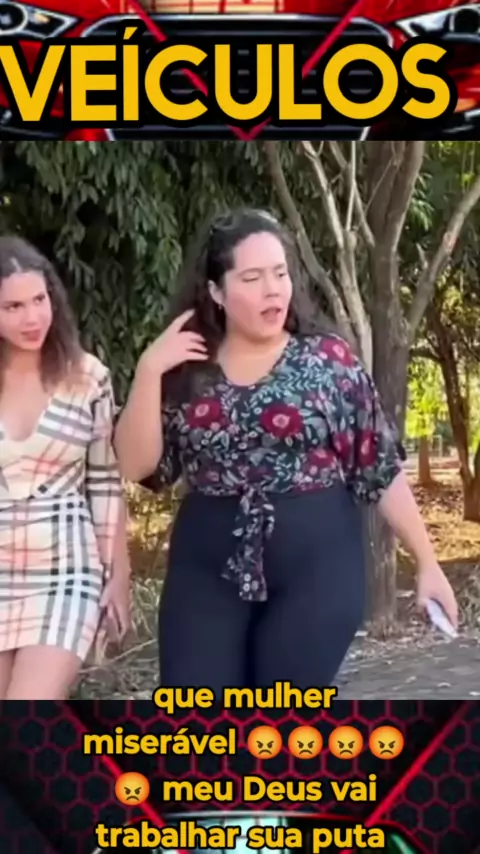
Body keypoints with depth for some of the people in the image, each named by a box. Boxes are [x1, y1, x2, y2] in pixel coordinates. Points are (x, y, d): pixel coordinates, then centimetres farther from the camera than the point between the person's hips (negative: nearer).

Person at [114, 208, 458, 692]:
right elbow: (136, 465, -2)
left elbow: (380, 470, -1)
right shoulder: (186, 373, 3)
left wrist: (427, 562, 0)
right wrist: (148, 369, -12)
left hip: (315, 566, -2)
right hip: (208, 569, 2)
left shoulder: (328, 359, -3)